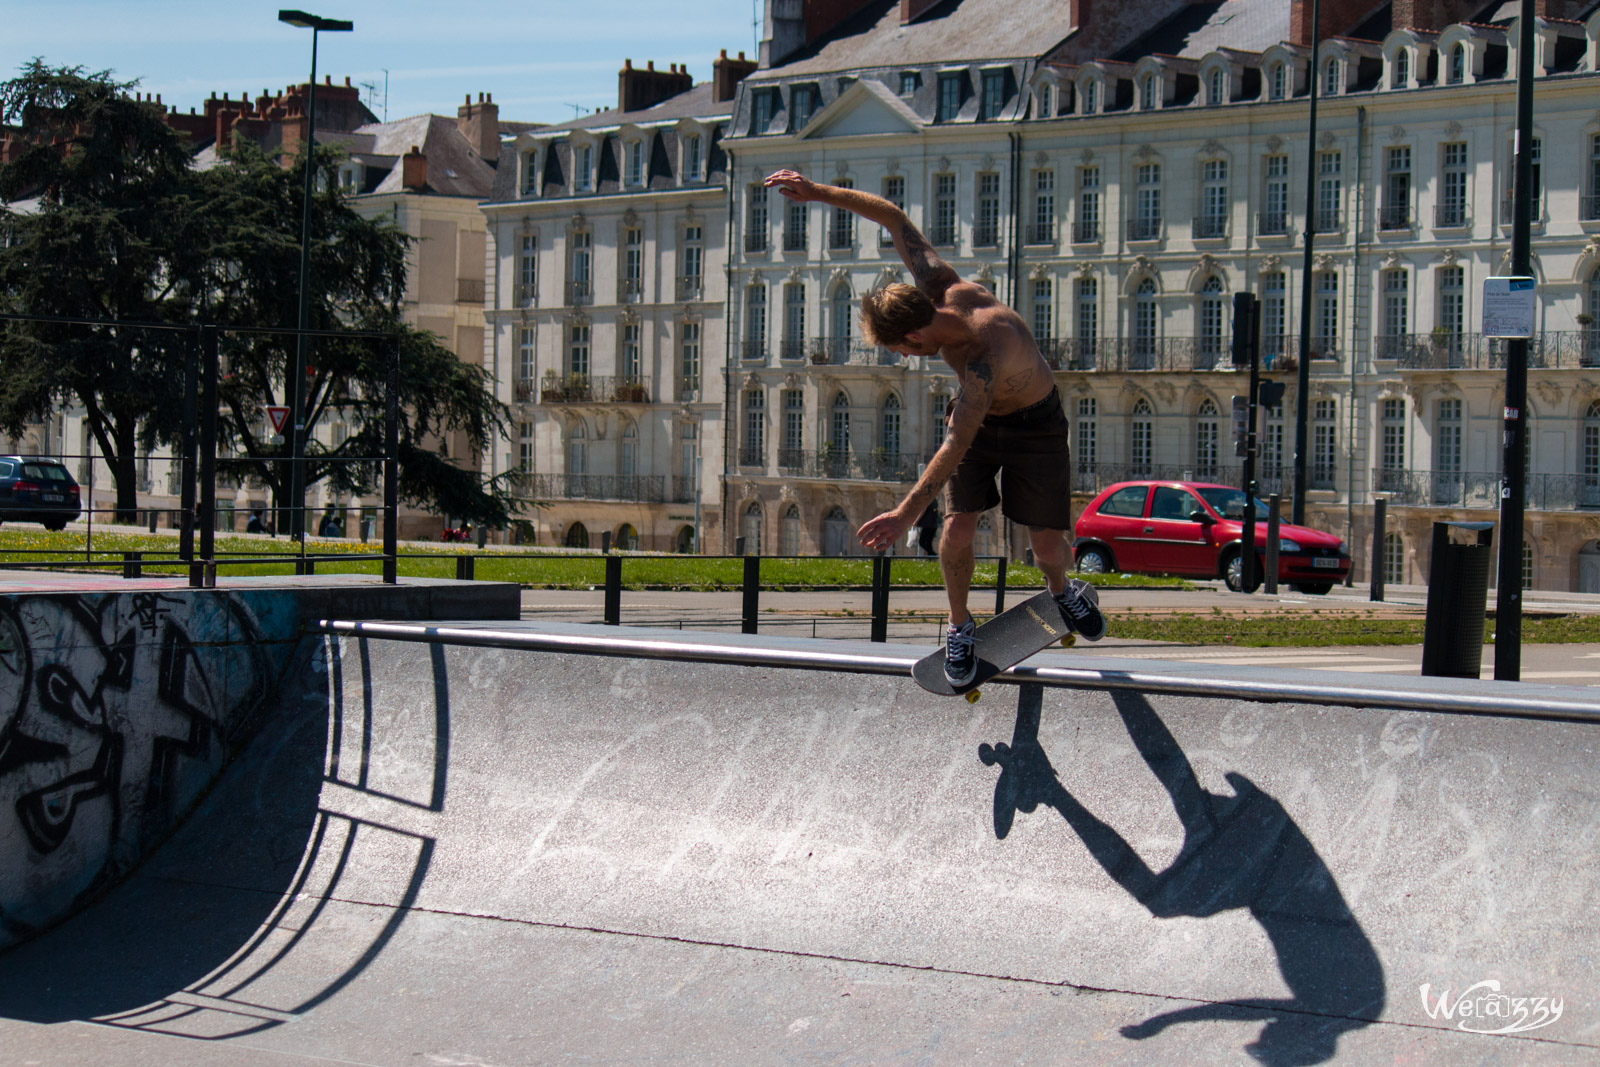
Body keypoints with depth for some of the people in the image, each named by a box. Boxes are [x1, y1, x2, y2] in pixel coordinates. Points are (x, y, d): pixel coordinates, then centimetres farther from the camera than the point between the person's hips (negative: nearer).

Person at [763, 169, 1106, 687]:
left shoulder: (985, 358, -44)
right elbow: (893, 217, -15)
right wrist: (820, 193, -22)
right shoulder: (944, 289, -26)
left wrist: (906, 513, -52)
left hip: (1034, 425, -5)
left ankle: (1062, 592, 33)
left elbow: (956, 447, -47)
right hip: (979, 414, 5)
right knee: (958, 531, -11)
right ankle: (959, 624, 13)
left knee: (1049, 547, -3)